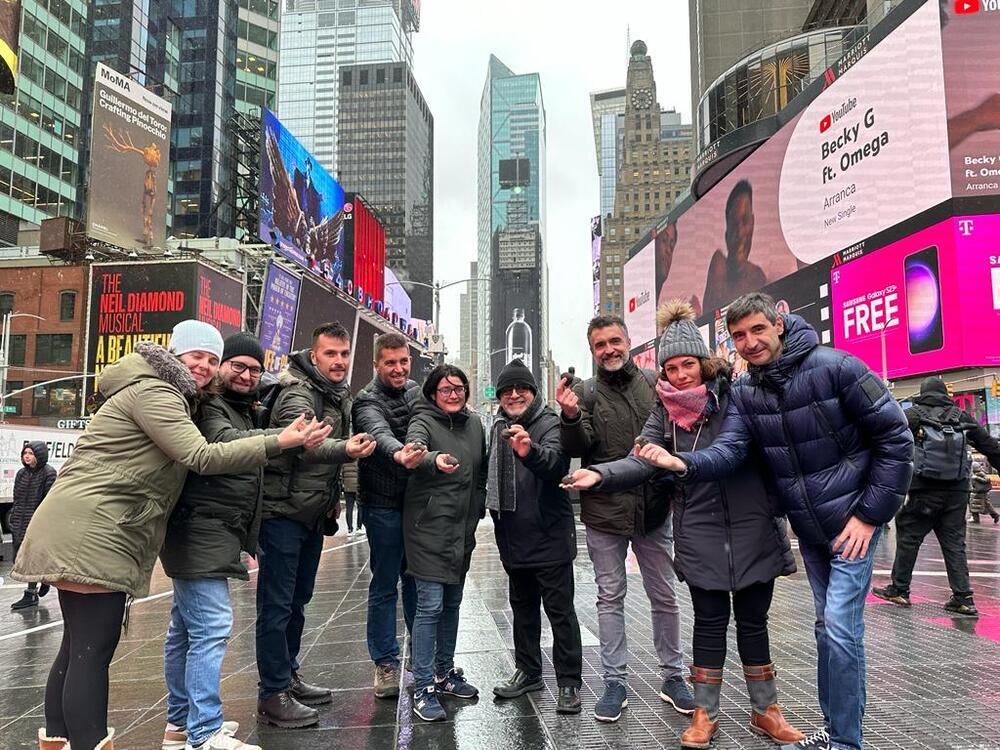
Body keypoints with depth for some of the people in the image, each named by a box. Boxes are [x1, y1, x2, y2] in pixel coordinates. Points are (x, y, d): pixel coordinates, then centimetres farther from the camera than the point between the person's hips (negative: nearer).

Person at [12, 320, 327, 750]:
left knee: (78, 645, 17)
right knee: (94, 647, -10)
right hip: (91, 533, -11)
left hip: (84, 531, 11)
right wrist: (279, 442, -27)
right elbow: (201, 457, -23)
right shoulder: (152, 392, -13)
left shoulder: (170, 398, 21)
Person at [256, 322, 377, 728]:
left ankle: (288, 677, 31)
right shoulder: (298, 394, -18)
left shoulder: (341, 394, 10)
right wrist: (345, 449, -54)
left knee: (298, 601, 17)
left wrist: (333, 497, 18)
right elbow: (305, 444, -38)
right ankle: (272, 696, 8)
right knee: (276, 605, -2)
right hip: (283, 512, -9)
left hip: (314, 513, 9)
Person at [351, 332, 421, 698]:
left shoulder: (416, 391, 10)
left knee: (416, 581, 15)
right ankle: (385, 663, 18)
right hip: (384, 505, -5)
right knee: (385, 586, 4)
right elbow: (379, 433, -32)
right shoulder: (368, 401, -11)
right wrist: (398, 455, -52)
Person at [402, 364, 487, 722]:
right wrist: (434, 460, -54)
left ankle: (444, 673, 31)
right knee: (430, 605, -6)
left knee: (452, 603, 16)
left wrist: (478, 508, 12)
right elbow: (414, 448, -34)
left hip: (463, 529, 6)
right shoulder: (423, 421, -10)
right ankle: (423, 689, 6)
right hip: (429, 528, -6)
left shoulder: (474, 423, 8)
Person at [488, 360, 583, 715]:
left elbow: (554, 462, -33)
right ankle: (528, 671, 32)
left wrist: (530, 452, -53)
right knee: (522, 607, 18)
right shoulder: (498, 429, 9)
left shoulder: (549, 423, -11)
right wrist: (496, 515, 19)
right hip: (514, 539, 7)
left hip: (550, 536, -7)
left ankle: (569, 683, 11)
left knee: (560, 611, 1)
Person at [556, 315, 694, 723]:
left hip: (653, 508, 2)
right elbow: (578, 448, -12)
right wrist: (570, 417, -30)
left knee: (665, 597, 12)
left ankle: (672, 677, 29)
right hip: (604, 510, -1)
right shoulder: (585, 391, -3)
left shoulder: (653, 384, 1)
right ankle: (615, 683, 20)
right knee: (610, 598, 9)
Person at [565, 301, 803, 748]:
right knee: (710, 620, 9)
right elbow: (644, 460, -5)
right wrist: (599, 474, -20)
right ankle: (705, 713, 23)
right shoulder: (665, 410, 3)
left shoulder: (737, 392, -4)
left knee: (753, 620, 12)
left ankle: (765, 711, 28)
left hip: (752, 525, -1)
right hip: (700, 531, 1)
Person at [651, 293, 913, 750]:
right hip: (808, 529, 6)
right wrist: (685, 464, -35)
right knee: (827, 626, 15)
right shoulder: (743, 394, 1)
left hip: (853, 522, -5)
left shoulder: (835, 368, -16)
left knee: (840, 627, -8)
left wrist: (871, 514, -14)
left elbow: (895, 435, -13)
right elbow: (729, 451, -13)